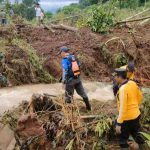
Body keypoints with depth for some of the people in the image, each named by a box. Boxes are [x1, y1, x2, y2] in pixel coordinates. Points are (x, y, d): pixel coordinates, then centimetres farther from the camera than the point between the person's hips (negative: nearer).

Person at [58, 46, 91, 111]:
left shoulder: (64, 60, -15)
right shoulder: (74, 57, 6)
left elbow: (65, 71, -20)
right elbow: (79, 66, 13)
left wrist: (64, 81, -15)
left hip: (70, 80, -7)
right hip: (78, 78, 7)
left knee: (68, 95, 7)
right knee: (82, 93, 19)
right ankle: (88, 107, 29)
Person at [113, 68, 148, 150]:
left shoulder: (123, 89, -27)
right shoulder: (133, 83, -3)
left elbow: (123, 108, -27)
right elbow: (139, 96, 11)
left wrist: (118, 123, -23)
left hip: (127, 118, -8)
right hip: (136, 114, 8)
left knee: (123, 138, 9)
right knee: (136, 133, 28)